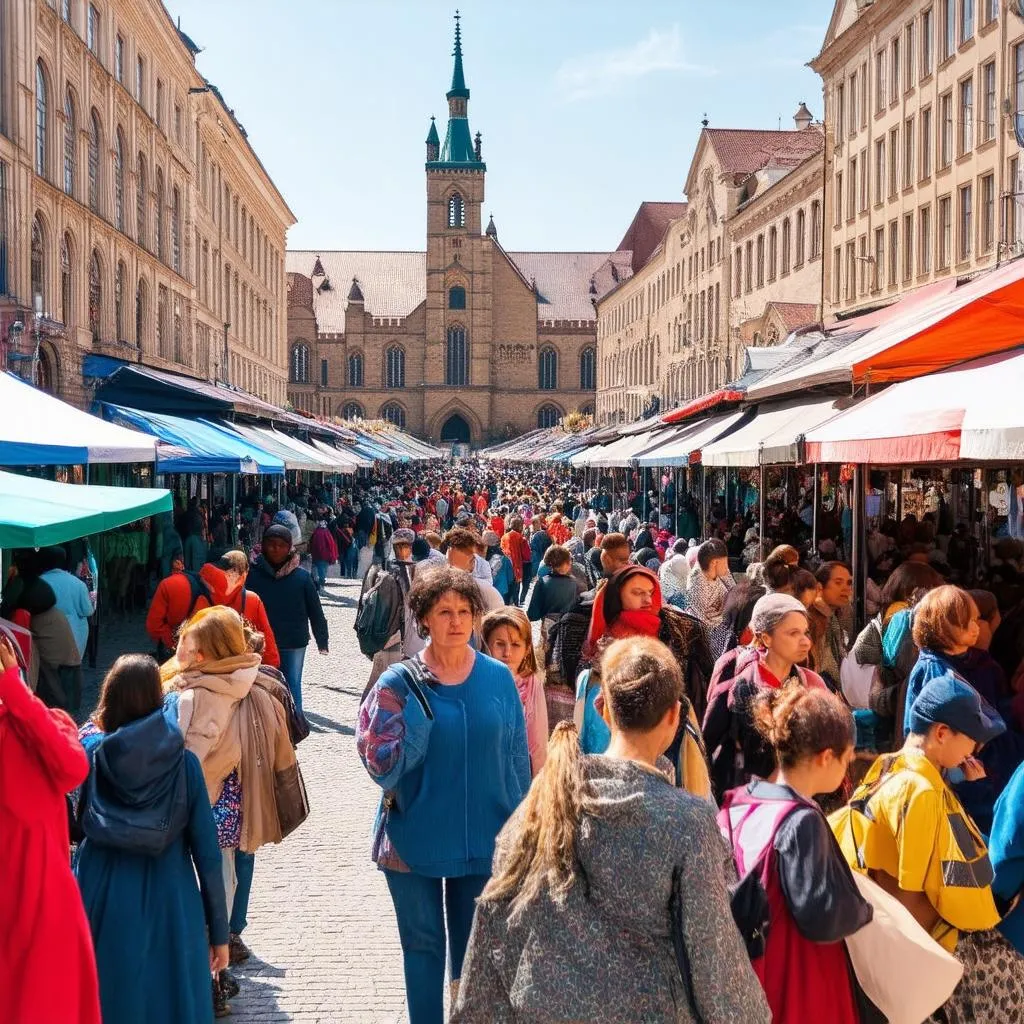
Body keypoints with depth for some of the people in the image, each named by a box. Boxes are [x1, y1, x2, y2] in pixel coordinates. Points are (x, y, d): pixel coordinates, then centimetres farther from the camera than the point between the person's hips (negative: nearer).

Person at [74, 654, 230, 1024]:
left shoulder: (90, 751, -9)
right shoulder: (182, 761, -11)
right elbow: (207, 853, -8)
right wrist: (219, 931, 0)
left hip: (102, 900, 2)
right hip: (169, 906, -1)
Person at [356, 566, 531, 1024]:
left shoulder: (499, 678, -4)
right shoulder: (400, 683, -10)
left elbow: (517, 761, 2)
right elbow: (385, 769, -14)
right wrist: (415, 711, -25)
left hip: (484, 839, 1)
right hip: (415, 839, -1)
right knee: (422, 947, 14)